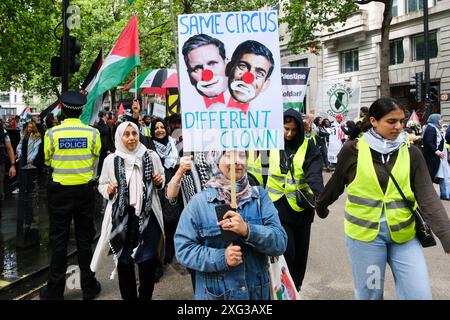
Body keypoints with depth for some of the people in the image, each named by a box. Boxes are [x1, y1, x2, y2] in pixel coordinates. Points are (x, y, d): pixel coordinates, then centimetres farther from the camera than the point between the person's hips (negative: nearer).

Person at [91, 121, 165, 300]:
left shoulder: (151, 156, 1)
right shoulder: (111, 160, 0)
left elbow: (160, 181, 16)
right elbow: (102, 185, 11)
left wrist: (160, 181, -5)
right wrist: (108, 189, -10)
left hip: (148, 214, 0)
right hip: (121, 216, 0)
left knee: (148, 262, 0)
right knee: (124, 261, 11)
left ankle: (145, 297, 24)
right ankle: (128, 297, 31)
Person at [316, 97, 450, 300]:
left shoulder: (411, 153, -2)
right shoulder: (353, 149, -8)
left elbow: (428, 198, -8)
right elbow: (336, 184, 7)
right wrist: (321, 206, 21)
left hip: (404, 234, 2)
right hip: (365, 233, -2)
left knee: (419, 294, 2)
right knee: (369, 294, 11)